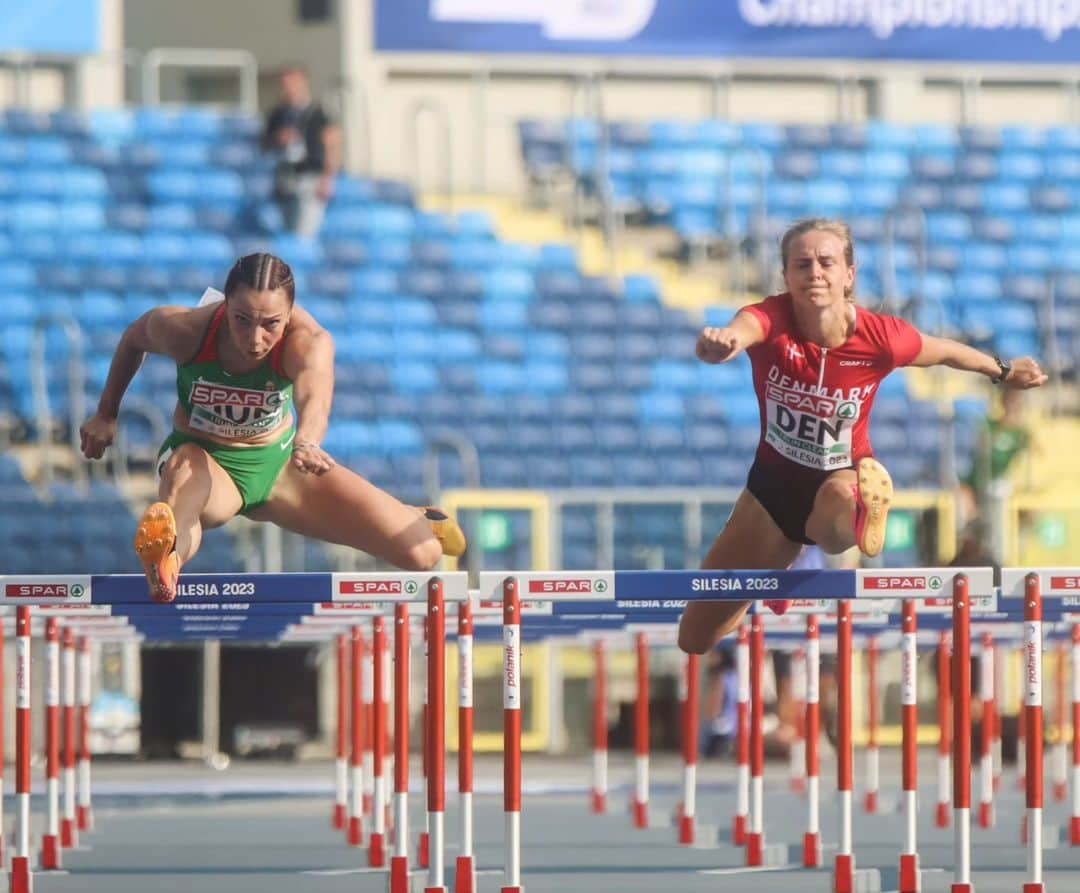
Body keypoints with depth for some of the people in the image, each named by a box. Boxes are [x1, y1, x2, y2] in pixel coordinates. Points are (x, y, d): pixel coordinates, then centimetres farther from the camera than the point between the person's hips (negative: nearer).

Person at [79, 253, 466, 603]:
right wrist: (106, 414, 8)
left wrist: (305, 444, -74)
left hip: (278, 461, 1)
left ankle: (413, 523, 34)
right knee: (187, 472, -44)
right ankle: (168, 553, -78)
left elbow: (314, 399, -52)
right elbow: (133, 338, 0)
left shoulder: (308, 342, -29)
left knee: (422, 554, -6)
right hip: (206, 461, -1)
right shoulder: (184, 329, -25)